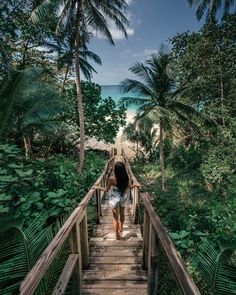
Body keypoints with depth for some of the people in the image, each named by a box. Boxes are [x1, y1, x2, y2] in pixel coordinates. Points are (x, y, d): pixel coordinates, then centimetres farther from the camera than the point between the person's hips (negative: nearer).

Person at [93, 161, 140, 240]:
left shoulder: (112, 179, -28)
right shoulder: (126, 177, -18)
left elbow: (106, 190, -14)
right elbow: (130, 186, -1)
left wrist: (97, 187, -1)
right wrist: (136, 185, 15)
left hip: (114, 200, -4)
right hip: (123, 198, 4)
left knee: (115, 218, 15)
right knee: (122, 214, 28)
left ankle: (117, 236, 28)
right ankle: (121, 228, 52)